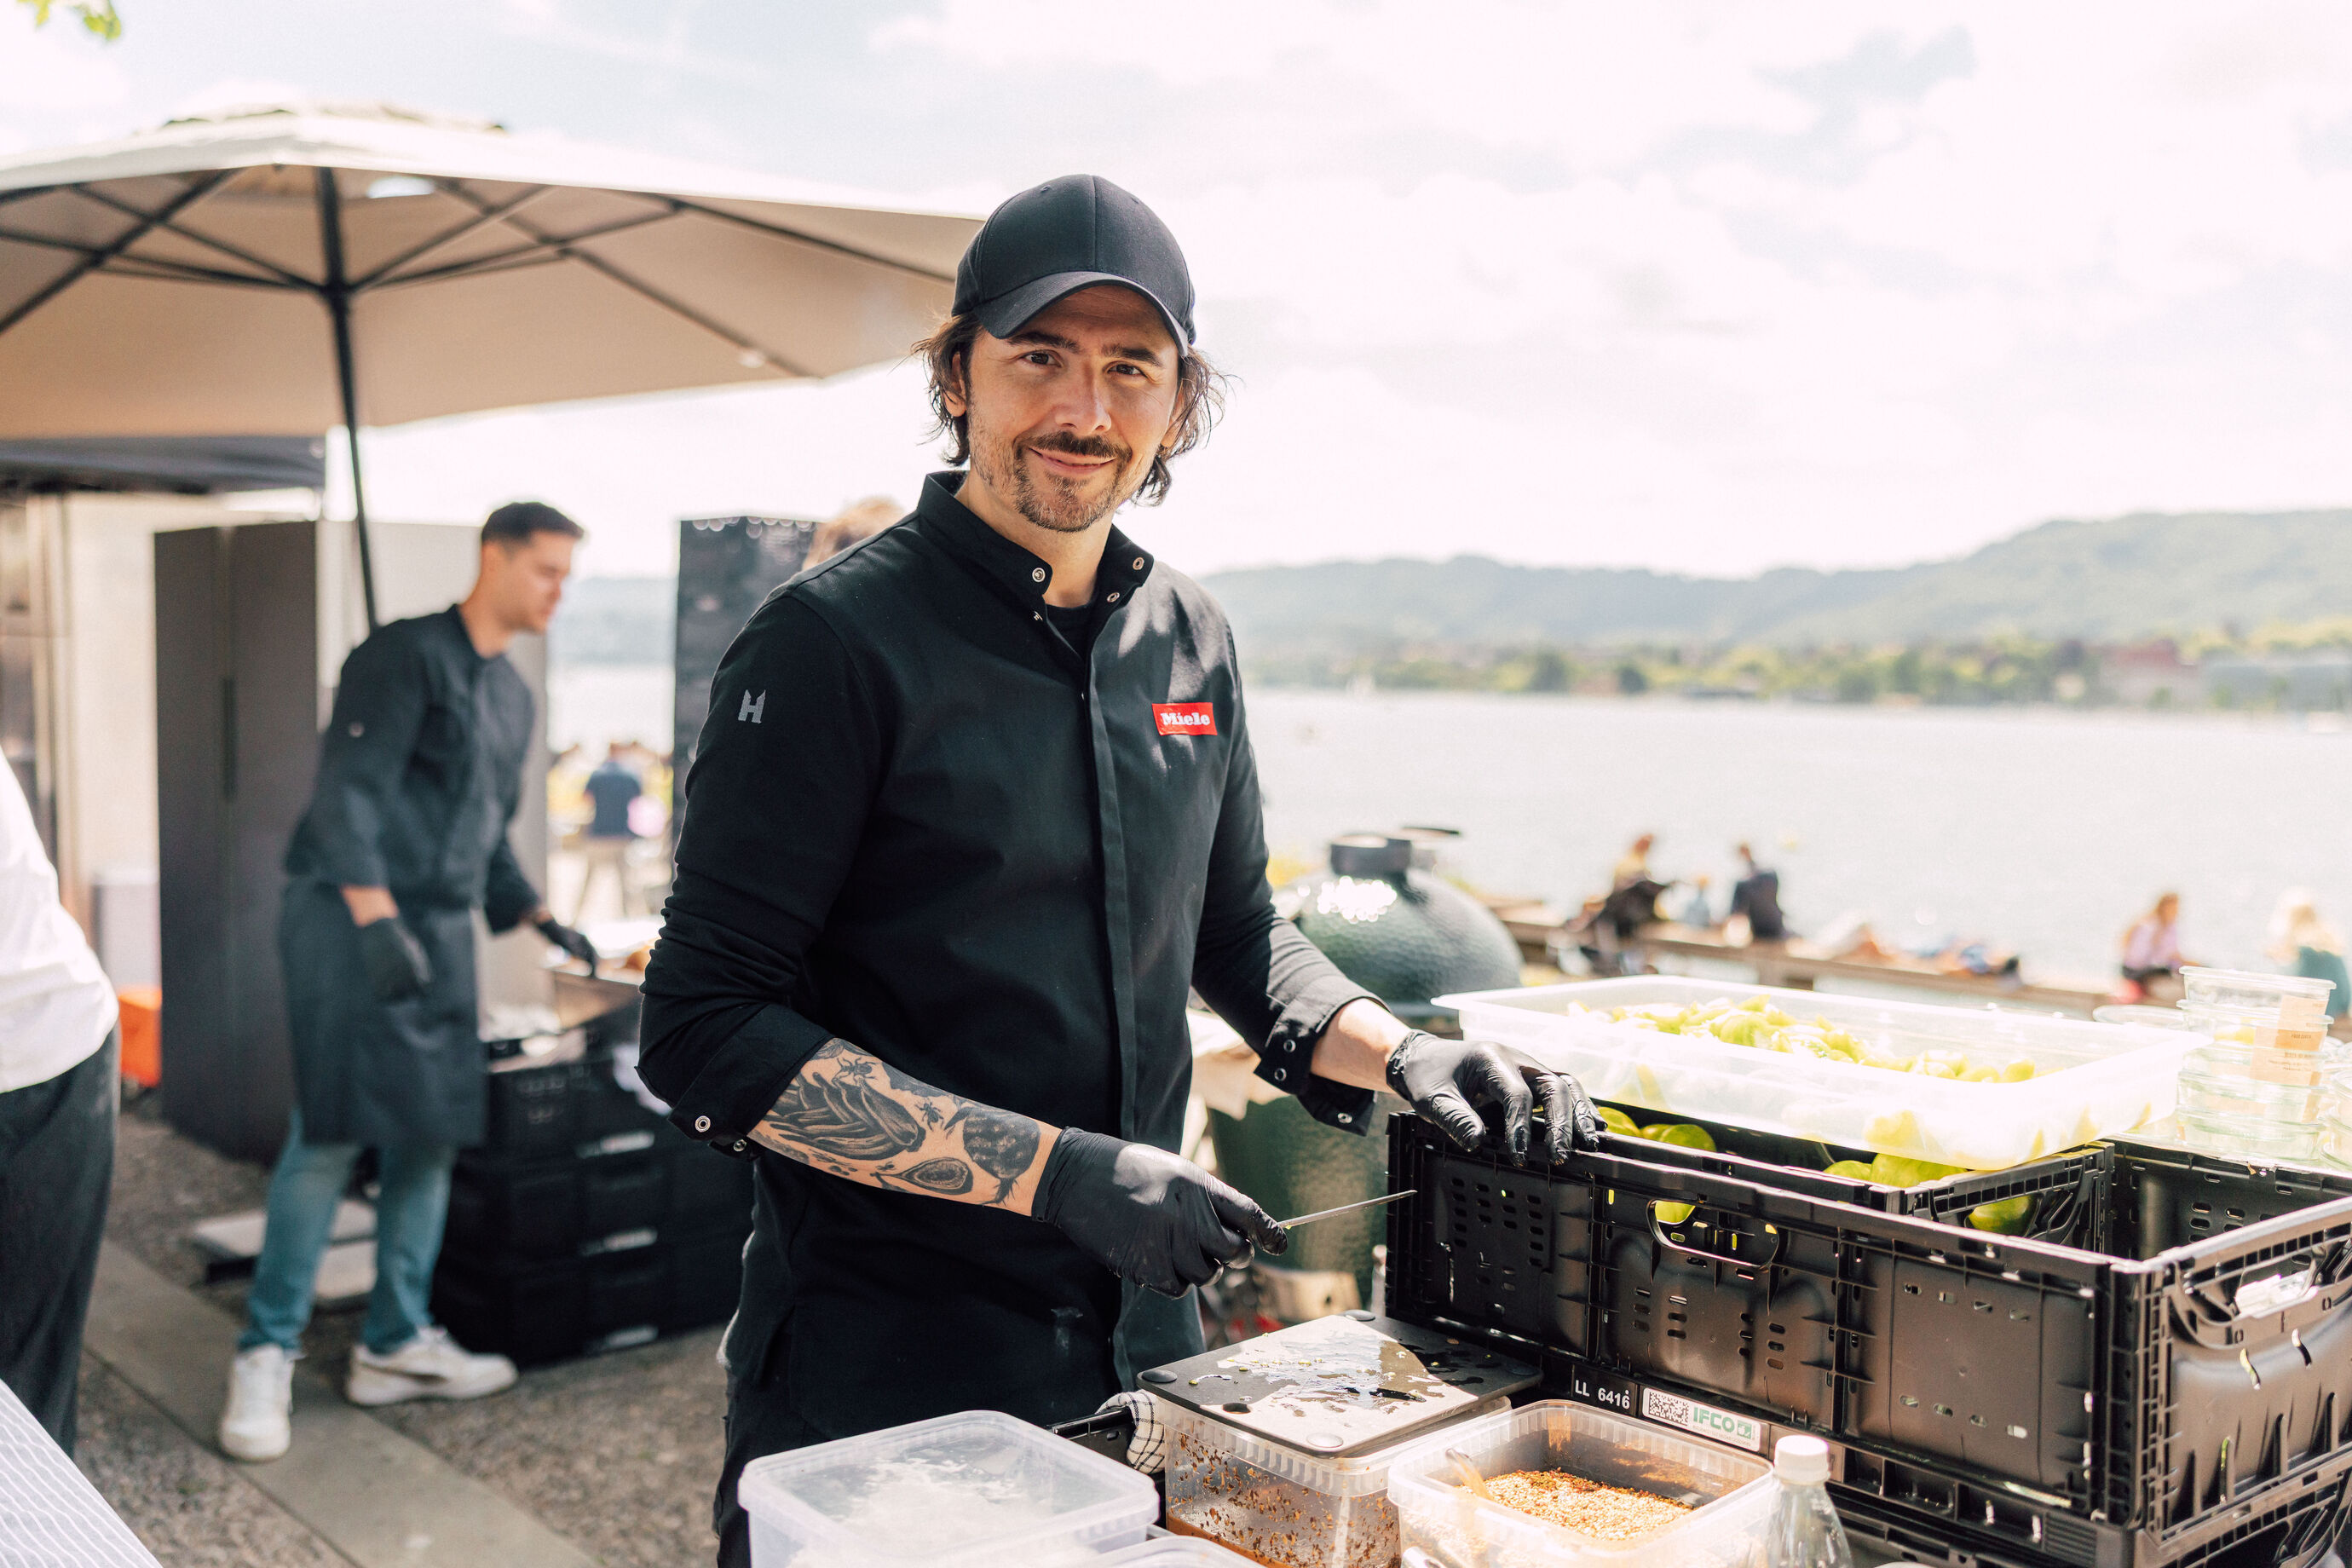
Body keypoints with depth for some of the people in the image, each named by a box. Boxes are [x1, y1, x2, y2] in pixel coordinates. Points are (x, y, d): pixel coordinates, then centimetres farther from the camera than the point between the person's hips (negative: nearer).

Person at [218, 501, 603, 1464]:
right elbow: (350, 793, -15)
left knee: (429, 1135, 8)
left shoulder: (512, 696, 19)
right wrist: (376, 920, -24)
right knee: (332, 1130, -10)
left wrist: (540, 920, 19)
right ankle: (266, 1355, 0)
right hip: (351, 916, -8)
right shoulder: (407, 655, -7)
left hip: (440, 930, 8)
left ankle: (396, 1345, 18)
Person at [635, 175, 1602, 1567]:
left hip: (1140, 1335, 6)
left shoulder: (1189, 639, 5)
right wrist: (1060, 1173, -24)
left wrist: (1403, 1055, -1)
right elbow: (708, 1035, -19)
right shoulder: (837, 642, -15)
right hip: (884, 1370, -6)